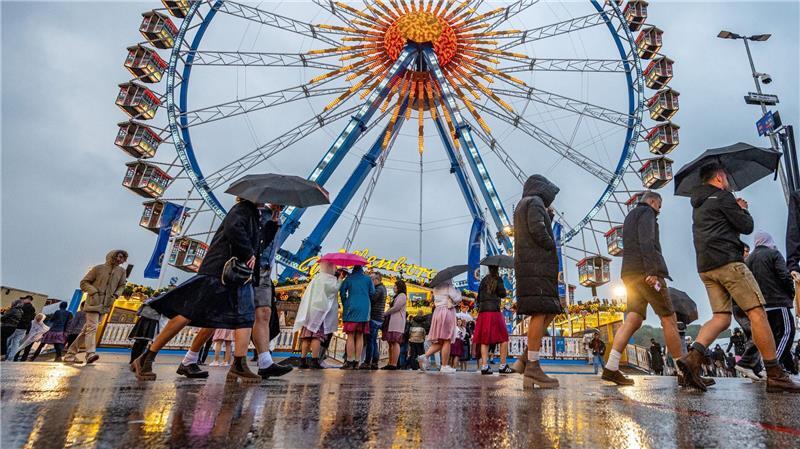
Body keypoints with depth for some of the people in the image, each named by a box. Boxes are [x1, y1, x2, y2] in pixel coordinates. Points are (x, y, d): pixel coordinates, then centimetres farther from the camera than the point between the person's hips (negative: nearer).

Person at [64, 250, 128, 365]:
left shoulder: (122, 271, 9)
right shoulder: (98, 268, -1)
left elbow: (121, 286, 17)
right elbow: (84, 282, 3)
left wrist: (115, 295, 0)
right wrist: (94, 291, -12)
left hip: (106, 305, 5)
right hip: (94, 302, -4)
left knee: (87, 329, 10)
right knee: (92, 327, -17)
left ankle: (70, 353, 19)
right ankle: (90, 354, -26)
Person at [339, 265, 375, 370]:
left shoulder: (349, 279, 6)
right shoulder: (368, 279, 9)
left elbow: (342, 292, 1)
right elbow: (372, 293, 8)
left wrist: (345, 305, 13)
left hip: (351, 309, -2)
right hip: (364, 310, 2)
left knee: (350, 336, -1)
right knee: (360, 336, 5)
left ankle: (349, 362, -5)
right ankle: (357, 362, 4)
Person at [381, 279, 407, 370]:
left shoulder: (402, 295, -3)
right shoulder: (396, 296, 27)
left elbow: (395, 308, -12)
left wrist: (384, 314, -4)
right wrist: (384, 316, 7)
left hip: (397, 322, -9)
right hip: (391, 321, 9)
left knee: (395, 342, -12)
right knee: (390, 343, 6)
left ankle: (394, 364, -14)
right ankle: (390, 363, 8)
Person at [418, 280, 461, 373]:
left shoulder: (436, 288, 15)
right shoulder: (449, 286, -6)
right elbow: (457, 299, -10)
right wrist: (458, 292, 8)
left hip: (437, 312, 7)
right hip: (447, 312, -7)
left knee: (439, 341, 12)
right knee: (447, 341, -2)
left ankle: (425, 356, -5)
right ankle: (445, 366, 0)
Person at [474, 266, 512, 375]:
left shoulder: (484, 280, 16)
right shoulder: (497, 279, 0)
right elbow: (503, 294, -4)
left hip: (482, 311, 5)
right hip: (494, 310, -5)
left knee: (485, 339, 3)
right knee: (504, 338, 4)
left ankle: (484, 366, -5)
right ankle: (503, 365, 1)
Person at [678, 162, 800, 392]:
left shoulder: (698, 205, 24)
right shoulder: (722, 196, -1)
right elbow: (746, 227, 0)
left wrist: (736, 208, 30)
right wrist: (743, 209, 18)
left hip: (705, 267, 8)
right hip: (727, 261, -8)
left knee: (721, 317, 2)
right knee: (757, 313, -4)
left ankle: (693, 357, -18)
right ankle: (775, 375, -3)